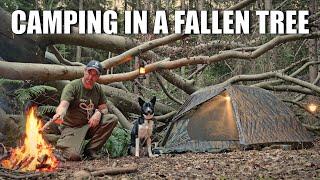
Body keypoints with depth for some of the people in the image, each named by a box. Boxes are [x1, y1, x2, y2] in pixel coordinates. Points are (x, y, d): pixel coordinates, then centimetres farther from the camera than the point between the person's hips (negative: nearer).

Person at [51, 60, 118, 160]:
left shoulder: (98, 89, 4)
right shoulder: (72, 86, -15)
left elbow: (104, 108, 9)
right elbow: (63, 105, -30)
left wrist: (98, 113, -17)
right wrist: (59, 114, -54)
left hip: (90, 125, 5)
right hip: (72, 127, -5)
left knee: (112, 119, -18)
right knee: (74, 156, -28)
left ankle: (90, 149, -7)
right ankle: (63, 143, 11)